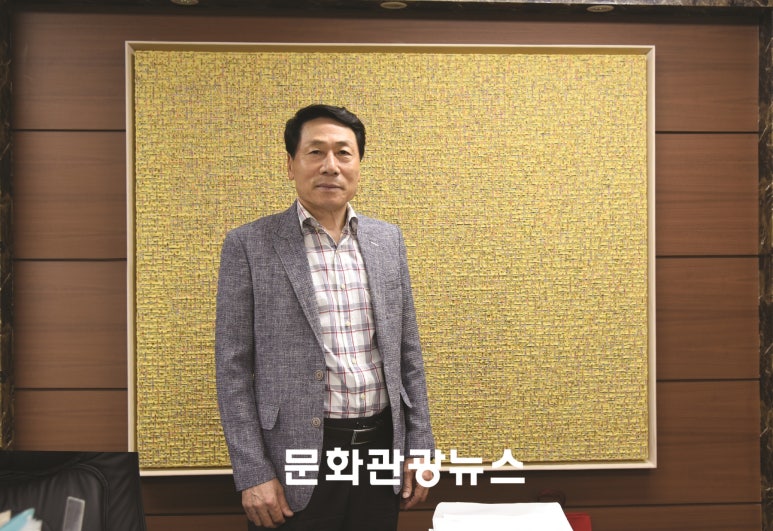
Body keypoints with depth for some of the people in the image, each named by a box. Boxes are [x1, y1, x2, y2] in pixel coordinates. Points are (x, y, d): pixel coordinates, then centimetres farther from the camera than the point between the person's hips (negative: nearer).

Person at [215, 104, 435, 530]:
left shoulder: (387, 240, 6)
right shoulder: (249, 244, -6)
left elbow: (407, 353, 8)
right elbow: (232, 366, -6)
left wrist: (418, 447, 6)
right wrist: (253, 474, -9)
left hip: (381, 449, 4)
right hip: (297, 458, -3)